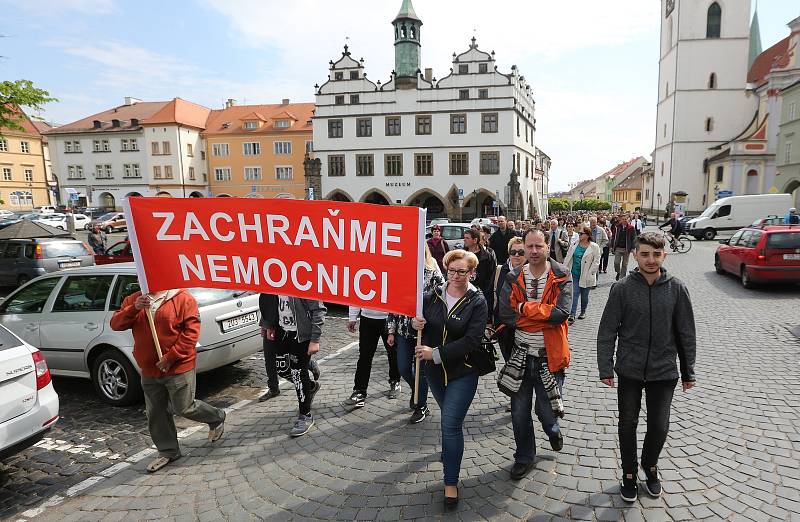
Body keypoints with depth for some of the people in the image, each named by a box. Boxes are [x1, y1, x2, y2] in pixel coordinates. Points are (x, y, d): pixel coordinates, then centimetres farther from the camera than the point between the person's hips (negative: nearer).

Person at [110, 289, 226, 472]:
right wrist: (134, 309, -20)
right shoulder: (133, 300, 6)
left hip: (178, 368, -6)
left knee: (184, 408, 2)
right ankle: (168, 452, 32)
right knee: (156, 413, 13)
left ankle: (217, 418, 30)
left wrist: (171, 357, -19)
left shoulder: (182, 298, -11)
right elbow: (115, 324, -2)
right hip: (149, 370, 6)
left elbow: (192, 331, -16)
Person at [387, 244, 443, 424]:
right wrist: (391, 331, 5)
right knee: (403, 369, 9)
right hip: (403, 329, 4)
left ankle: (421, 406, 26)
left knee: (420, 368, 6)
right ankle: (417, 392, 41)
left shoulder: (433, 272, -7)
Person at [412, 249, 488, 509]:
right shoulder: (433, 296, -6)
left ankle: (451, 483, 9)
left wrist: (435, 353, -24)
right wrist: (414, 322, -19)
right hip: (435, 371, 4)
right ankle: (450, 447, 56)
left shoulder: (477, 302, -15)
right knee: (449, 418, 26)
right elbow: (417, 318, 6)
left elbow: (471, 341, -21)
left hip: (463, 373, -4)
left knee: (450, 425, -7)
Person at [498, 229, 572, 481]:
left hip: (549, 356, -2)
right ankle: (524, 457, 35)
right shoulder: (514, 278, -3)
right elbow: (505, 314, -12)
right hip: (521, 354, 2)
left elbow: (562, 313, -23)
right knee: (519, 412, 12)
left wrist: (526, 308, -18)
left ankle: (553, 430, 46)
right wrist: (543, 315, -16)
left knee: (546, 411, 8)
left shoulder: (561, 277, -9)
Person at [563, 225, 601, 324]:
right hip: (575, 274, 2)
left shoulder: (594, 247, -7)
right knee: (574, 294, -4)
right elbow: (568, 258, 9)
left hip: (586, 276, -2)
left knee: (584, 295, 12)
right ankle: (572, 315, -5)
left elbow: (596, 262, -7)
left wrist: (590, 273, -12)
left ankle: (583, 312, 33)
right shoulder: (575, 244, 3)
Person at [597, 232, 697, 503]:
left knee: (659, 426, 8)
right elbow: (607, 331, -6)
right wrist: (605, 368, -8)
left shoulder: (676, 288, -5)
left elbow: (686, 333, 2)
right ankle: (629, 473, 33)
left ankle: (650, 466, 38)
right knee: (628, 424, 11)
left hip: (664, 372, 1)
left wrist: (688, 372, 6)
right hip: (629, 371, -1)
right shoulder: (622, 289, -9)